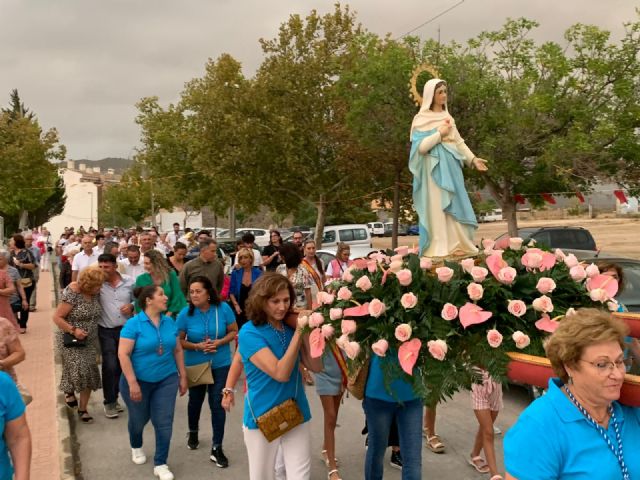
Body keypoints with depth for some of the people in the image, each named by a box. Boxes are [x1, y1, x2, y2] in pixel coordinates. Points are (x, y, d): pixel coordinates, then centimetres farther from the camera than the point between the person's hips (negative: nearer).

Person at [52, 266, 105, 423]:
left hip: (90, 341, 6)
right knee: (79, 371, -18)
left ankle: (82, 409, 18)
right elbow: (57, 318, -17)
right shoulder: (72, 294, -19)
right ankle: (69, 390, 16)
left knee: (89, 374, 4)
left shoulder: (94, 293, 0)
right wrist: (73, 330, -26)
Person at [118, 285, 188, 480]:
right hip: (139, 380, -3)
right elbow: (123, 355, -19)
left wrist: (183, 376, 6)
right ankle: (136, 447, 49)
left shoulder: (169, 322, -3)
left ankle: (160, 464, 17)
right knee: (139, 419, 18)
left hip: (166, 380, 3)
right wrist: (132, 383, -22)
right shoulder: (134, 324, -17)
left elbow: (178, 350, 6)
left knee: (164, 423, 1)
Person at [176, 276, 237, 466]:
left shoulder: (223, 308, -15)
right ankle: (193, 433, 49)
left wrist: (219, 342, -23)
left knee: (218, 404, -3)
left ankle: (216, 448, 7)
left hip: (220, 365, -1)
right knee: (195, 400, 22)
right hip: (195, 365, 1)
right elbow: (179, 341, -9)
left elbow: (234, 331, -6)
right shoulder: (185, 313, -15)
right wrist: (197, 346, -24)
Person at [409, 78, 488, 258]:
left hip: (450, 166, 6)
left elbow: (458, 141, 16)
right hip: (435, 168, -6)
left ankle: (456, 244, 9)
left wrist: (473, 159, 6)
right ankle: (440, 248, -5)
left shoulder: (447, 117, 16)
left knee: (454, 204, 4)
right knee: (437, 206, -6)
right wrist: (439, 133, -11)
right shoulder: (421, 119, -4)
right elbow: (420, 147, -14)